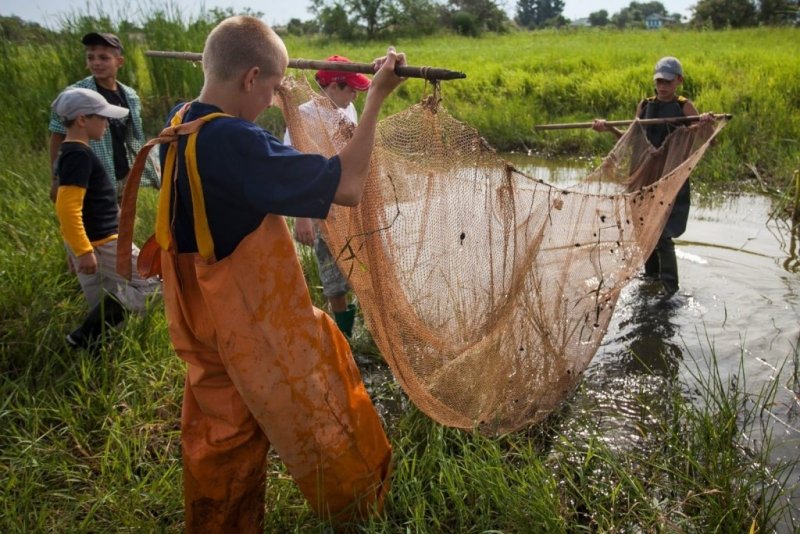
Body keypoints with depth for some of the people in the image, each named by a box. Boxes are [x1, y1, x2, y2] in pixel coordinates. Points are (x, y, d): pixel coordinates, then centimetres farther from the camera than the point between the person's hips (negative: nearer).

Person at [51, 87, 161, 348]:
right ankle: (82, 338, -2)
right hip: (100, 244, -10)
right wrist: (84, 251, -25)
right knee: (150, 285, -3)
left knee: (103, 306, 17)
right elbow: (67, 208, -26)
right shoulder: (79, 154, -18)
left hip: (89, 242, 10)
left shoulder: (70, 152, 14)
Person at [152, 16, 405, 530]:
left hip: (209, 322, 8)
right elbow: (348, 186, -28)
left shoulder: (180, 124, -1)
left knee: (222, 436, 23)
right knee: (321, 422, 15)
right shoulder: (234, 142, -29)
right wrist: (375, 99, -22)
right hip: (260, 326, -8)